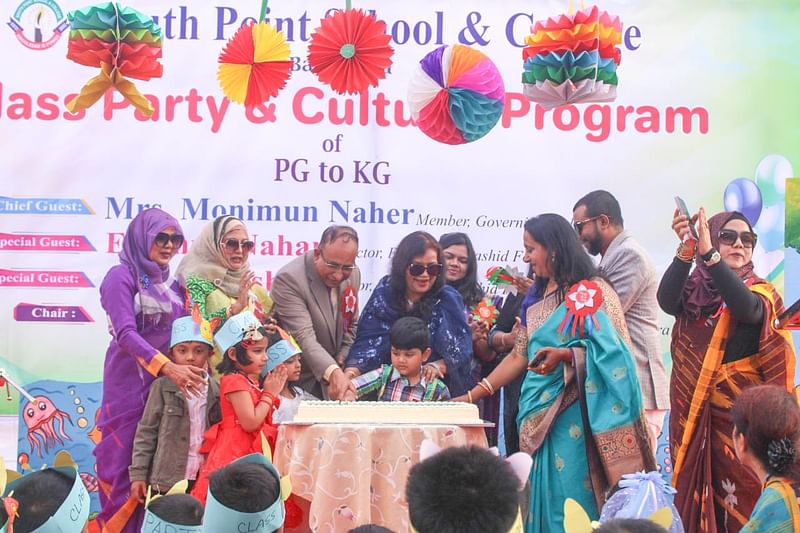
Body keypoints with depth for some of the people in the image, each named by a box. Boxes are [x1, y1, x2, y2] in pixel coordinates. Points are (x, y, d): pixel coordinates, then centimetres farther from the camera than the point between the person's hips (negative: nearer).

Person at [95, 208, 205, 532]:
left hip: (168, 383, 6)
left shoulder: (171, 283, 12)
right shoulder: (121, 276, -6)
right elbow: (125, 333, -18)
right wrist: (167, 367, -30)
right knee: (127, 464, -3)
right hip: (130, 383, -6)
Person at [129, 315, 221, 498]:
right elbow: (146, 432, -2)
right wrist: (138, 474, -7)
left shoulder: (215, 391, 5)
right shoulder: (163, 387, -3)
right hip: (167, 480, -3)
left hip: (204, 480, 3)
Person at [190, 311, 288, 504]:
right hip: (236, 453, -10)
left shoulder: (250, 381, 15)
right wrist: (269, 393, -11)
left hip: (251, 451, 10)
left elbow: (260, 418, 19)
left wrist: (272, 389, 10)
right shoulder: (235, 381, -15)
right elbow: (250, 423, -21)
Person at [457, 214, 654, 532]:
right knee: (546, 498, 6)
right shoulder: (537, 302, 17)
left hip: (574, 415, -7)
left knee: (572, 500, -10)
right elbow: (519, 357, 17)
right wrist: (471, 397, 12)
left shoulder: (592, 290, -5)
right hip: (541, 417, 7)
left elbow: (611, 351, -11)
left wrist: (564, 356, -26)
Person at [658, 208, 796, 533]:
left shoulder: (761, 292, 1)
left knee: (740, 500, -2)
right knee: (692, 496, 3)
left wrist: (708, 254, -32)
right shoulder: (692, 290, 7)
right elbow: (666, 301, -16)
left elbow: (747, 308, -23)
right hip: (692, 411, 2)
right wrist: (686, 250, -30)